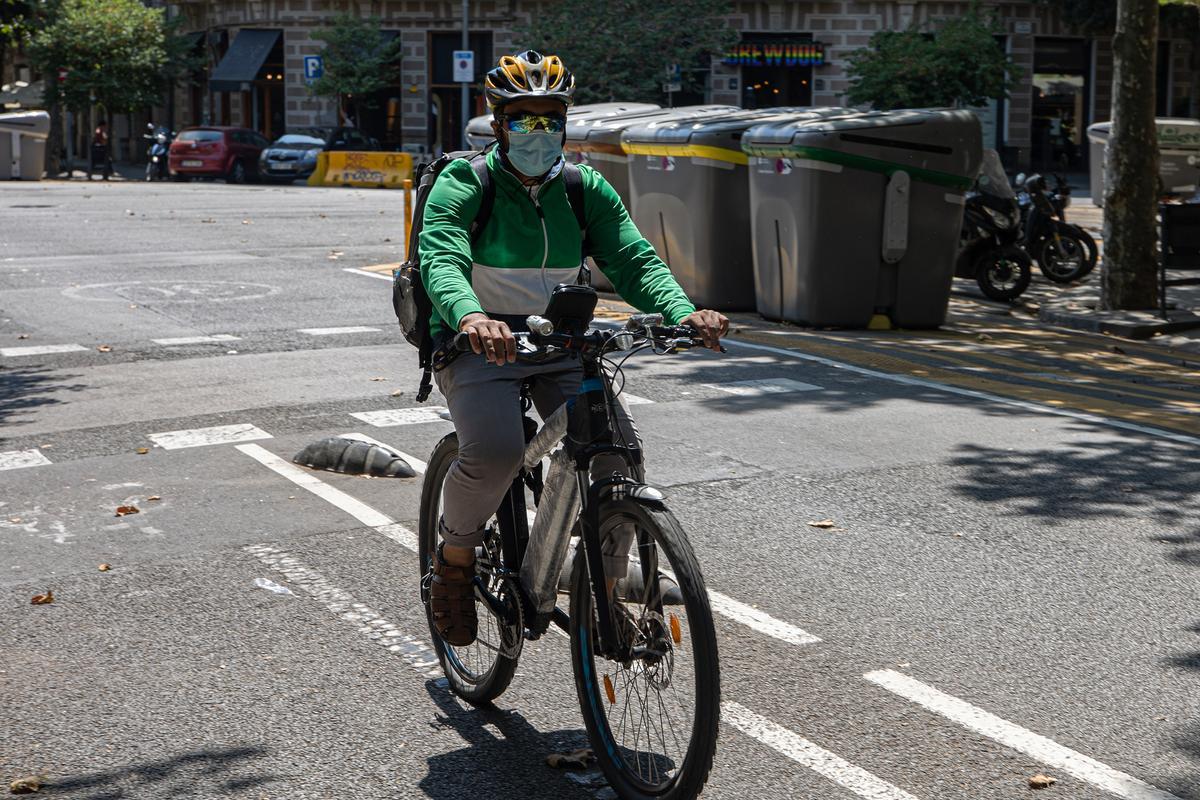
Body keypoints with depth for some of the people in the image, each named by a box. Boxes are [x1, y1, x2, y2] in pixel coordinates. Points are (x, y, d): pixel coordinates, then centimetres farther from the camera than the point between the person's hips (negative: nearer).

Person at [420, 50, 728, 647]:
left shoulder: (587, 189, 4)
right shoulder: (462, 186, -8)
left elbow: (634, 259, -6)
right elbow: (441, 259, -26)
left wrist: (683, 312, -28)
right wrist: (471, 316, -49)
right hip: (478, 344, -4)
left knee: (617, 445, -20)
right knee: (495, 450, -31)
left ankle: (604, 591, -2)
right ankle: (454, 558, -1)